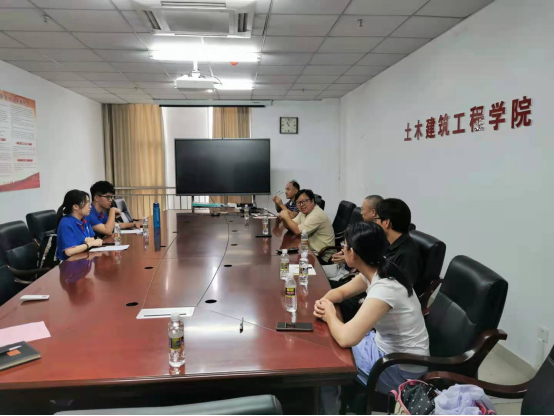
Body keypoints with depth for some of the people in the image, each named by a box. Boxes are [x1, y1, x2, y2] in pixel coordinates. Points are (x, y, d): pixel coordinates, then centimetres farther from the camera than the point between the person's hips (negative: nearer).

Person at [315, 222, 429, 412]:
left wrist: (330, 315, -19)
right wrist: (324, 303, -13)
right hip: (385, 346, 8)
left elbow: (345, 338, -40)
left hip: (402, 369, -8)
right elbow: (340, 291, 9)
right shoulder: (376, 271, -6)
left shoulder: (384, 289, -34)